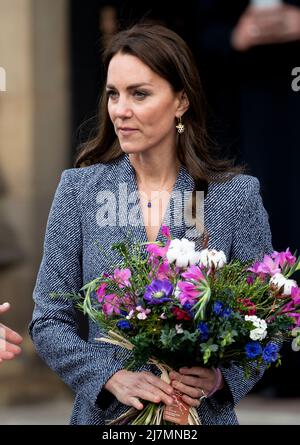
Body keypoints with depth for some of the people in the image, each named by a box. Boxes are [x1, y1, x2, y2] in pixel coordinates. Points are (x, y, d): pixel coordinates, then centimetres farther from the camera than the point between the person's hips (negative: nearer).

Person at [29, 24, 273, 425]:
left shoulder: (237, 196, -6)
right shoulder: (79, 189, -3)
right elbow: (49, 321, -3)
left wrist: (220, 376, -19)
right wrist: (113, 377, -18)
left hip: (204, 413, -1)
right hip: (103, 412, 1)